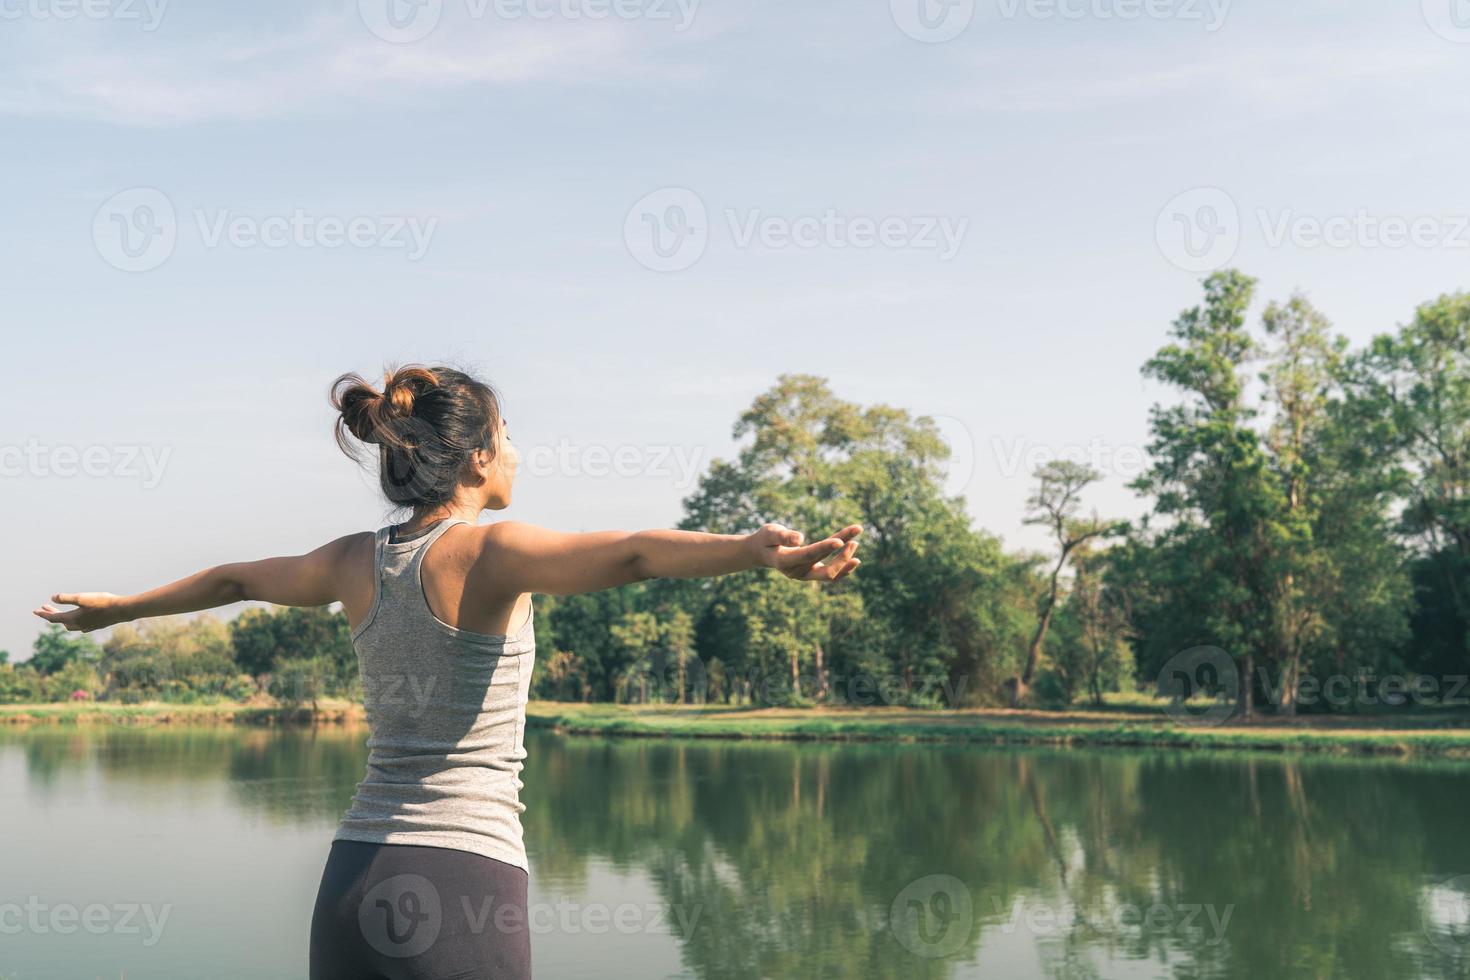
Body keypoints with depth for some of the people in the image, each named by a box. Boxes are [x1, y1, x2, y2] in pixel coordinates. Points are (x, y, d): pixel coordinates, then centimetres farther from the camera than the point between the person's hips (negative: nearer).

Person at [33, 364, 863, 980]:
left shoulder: (355, 563, 9)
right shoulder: (490, 552, -10)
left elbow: (232, 579, 27)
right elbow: (630, 554, -29)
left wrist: (115, 607, 44)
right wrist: (760, 551, -45)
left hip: (355, 876, 6)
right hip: (466, 875, -6)